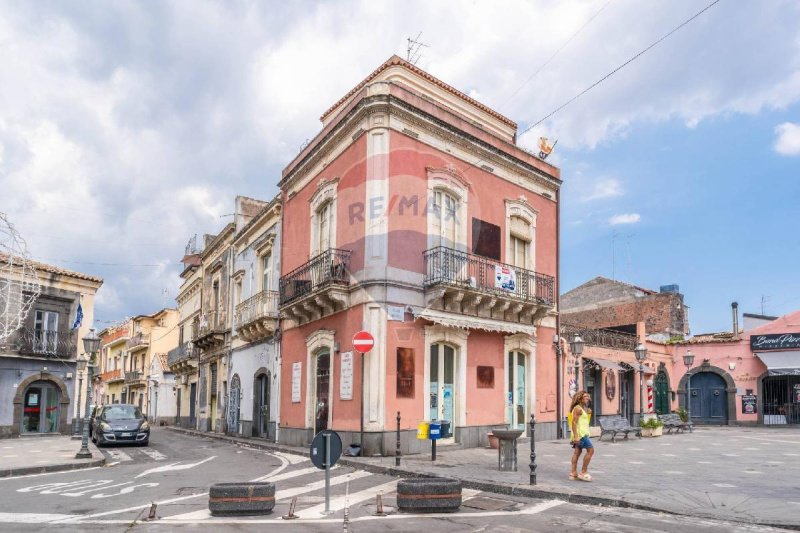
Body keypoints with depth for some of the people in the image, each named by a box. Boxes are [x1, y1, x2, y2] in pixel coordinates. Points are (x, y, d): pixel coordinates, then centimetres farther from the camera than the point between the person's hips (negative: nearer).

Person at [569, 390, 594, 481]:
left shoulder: (583, 408, 18)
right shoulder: (578, 408, -13)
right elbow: (574, 422, -20)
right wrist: (576, 436, -25)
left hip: (582, 433, 10)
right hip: (580, 433, -10)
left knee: (577, 452, 8)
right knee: (590, 450, -9)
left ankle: (573, 473, 10)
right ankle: (583, 472, -5)